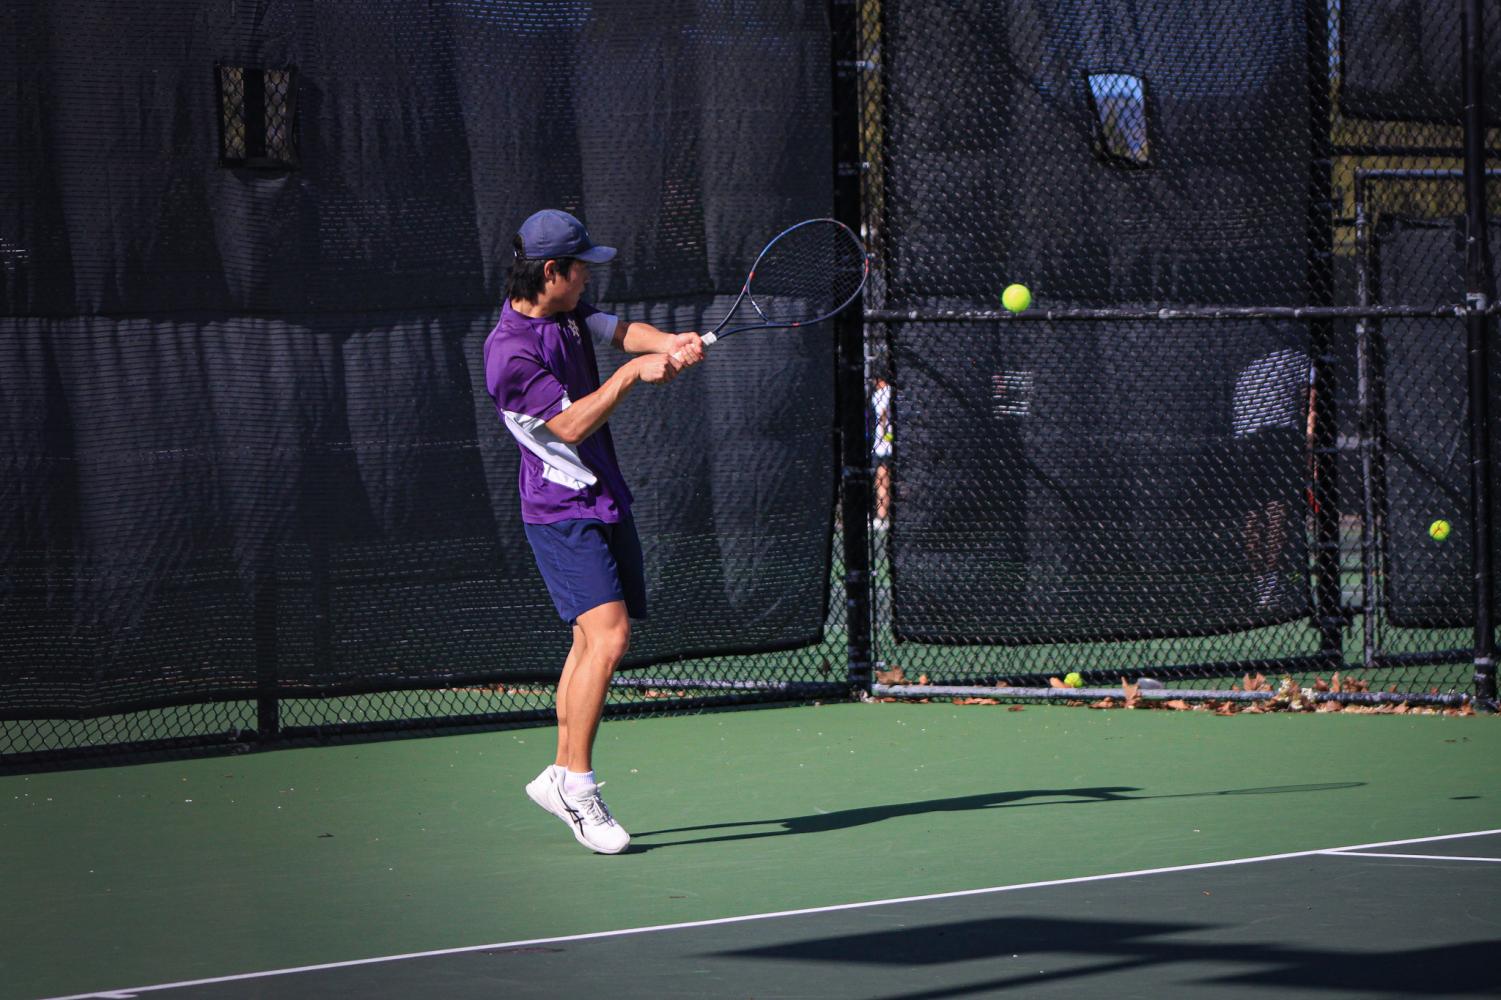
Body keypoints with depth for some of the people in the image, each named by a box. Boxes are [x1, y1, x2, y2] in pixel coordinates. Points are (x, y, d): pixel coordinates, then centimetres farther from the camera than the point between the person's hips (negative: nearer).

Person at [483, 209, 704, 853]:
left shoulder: (568, 314, 8)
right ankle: (575, 784, -12)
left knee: (592, 641, 12)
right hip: (562, 512, -9)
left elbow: (620, 331, 10)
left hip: (605, 503, 9)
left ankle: (560, 775, 21)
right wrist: (633, 373, -19)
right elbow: (571, 424, -21)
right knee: (608, 636, -19)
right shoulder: (511, 351, -19)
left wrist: (669, 343, -12)